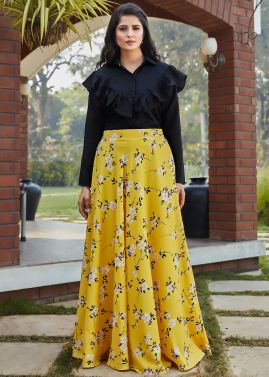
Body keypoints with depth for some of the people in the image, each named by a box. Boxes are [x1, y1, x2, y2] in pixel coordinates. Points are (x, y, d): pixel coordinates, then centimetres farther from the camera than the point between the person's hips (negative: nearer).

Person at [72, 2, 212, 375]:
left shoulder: (164, 75, 8)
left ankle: (165, 338, 10)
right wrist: (86, 182, 3)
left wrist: (178, 177, 1)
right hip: (111, 165, 1)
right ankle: (115, 339, 12)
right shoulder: (101, 78, 9)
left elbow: (173, 128, 6)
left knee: (158, 245, -1)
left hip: (155, 164, -1)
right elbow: (92, 131, 7)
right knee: (113, 247, 1)